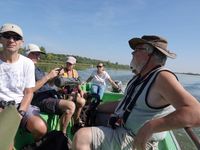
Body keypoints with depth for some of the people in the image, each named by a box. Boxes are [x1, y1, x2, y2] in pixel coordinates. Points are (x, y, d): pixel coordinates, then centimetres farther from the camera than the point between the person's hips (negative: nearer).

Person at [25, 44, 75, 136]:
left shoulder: (37, 69, 24)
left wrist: (54, 77, 4)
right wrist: (48, 76, -15)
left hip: (50, 96, 9)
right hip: (40, 100, -9)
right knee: (70, 106, -28)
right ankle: (62, 134, -10)